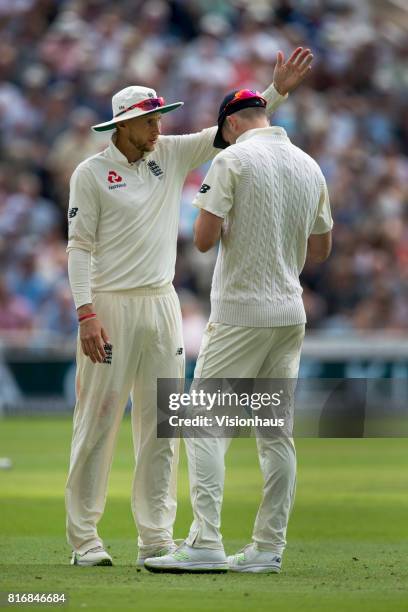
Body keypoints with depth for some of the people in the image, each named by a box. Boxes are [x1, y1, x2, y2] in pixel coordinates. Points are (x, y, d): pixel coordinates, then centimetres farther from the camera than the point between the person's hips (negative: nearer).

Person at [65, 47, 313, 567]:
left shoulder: (172, 154, 10)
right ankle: (84, 539, -1)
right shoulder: (91, 173, -4)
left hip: (162, 305, 5)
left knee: (161, 425, 4)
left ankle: (156, 540, 7)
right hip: (109, 306, -5)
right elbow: (79, 247, -7)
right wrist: (86, 314, -16)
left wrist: (277, 91, -3)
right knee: (98, 421, -5)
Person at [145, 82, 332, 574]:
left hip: (240, 312, -6)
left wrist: (224, 224, 7)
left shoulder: (233, 160, -9)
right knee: (276, 432, 8)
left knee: (206, 424, -6)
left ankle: (205, 543, -16)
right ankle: (268, 548, 8)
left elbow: (204, 238, -14)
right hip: (290, 313, 6)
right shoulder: (310, 166, 10)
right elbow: (321, 248, 16)